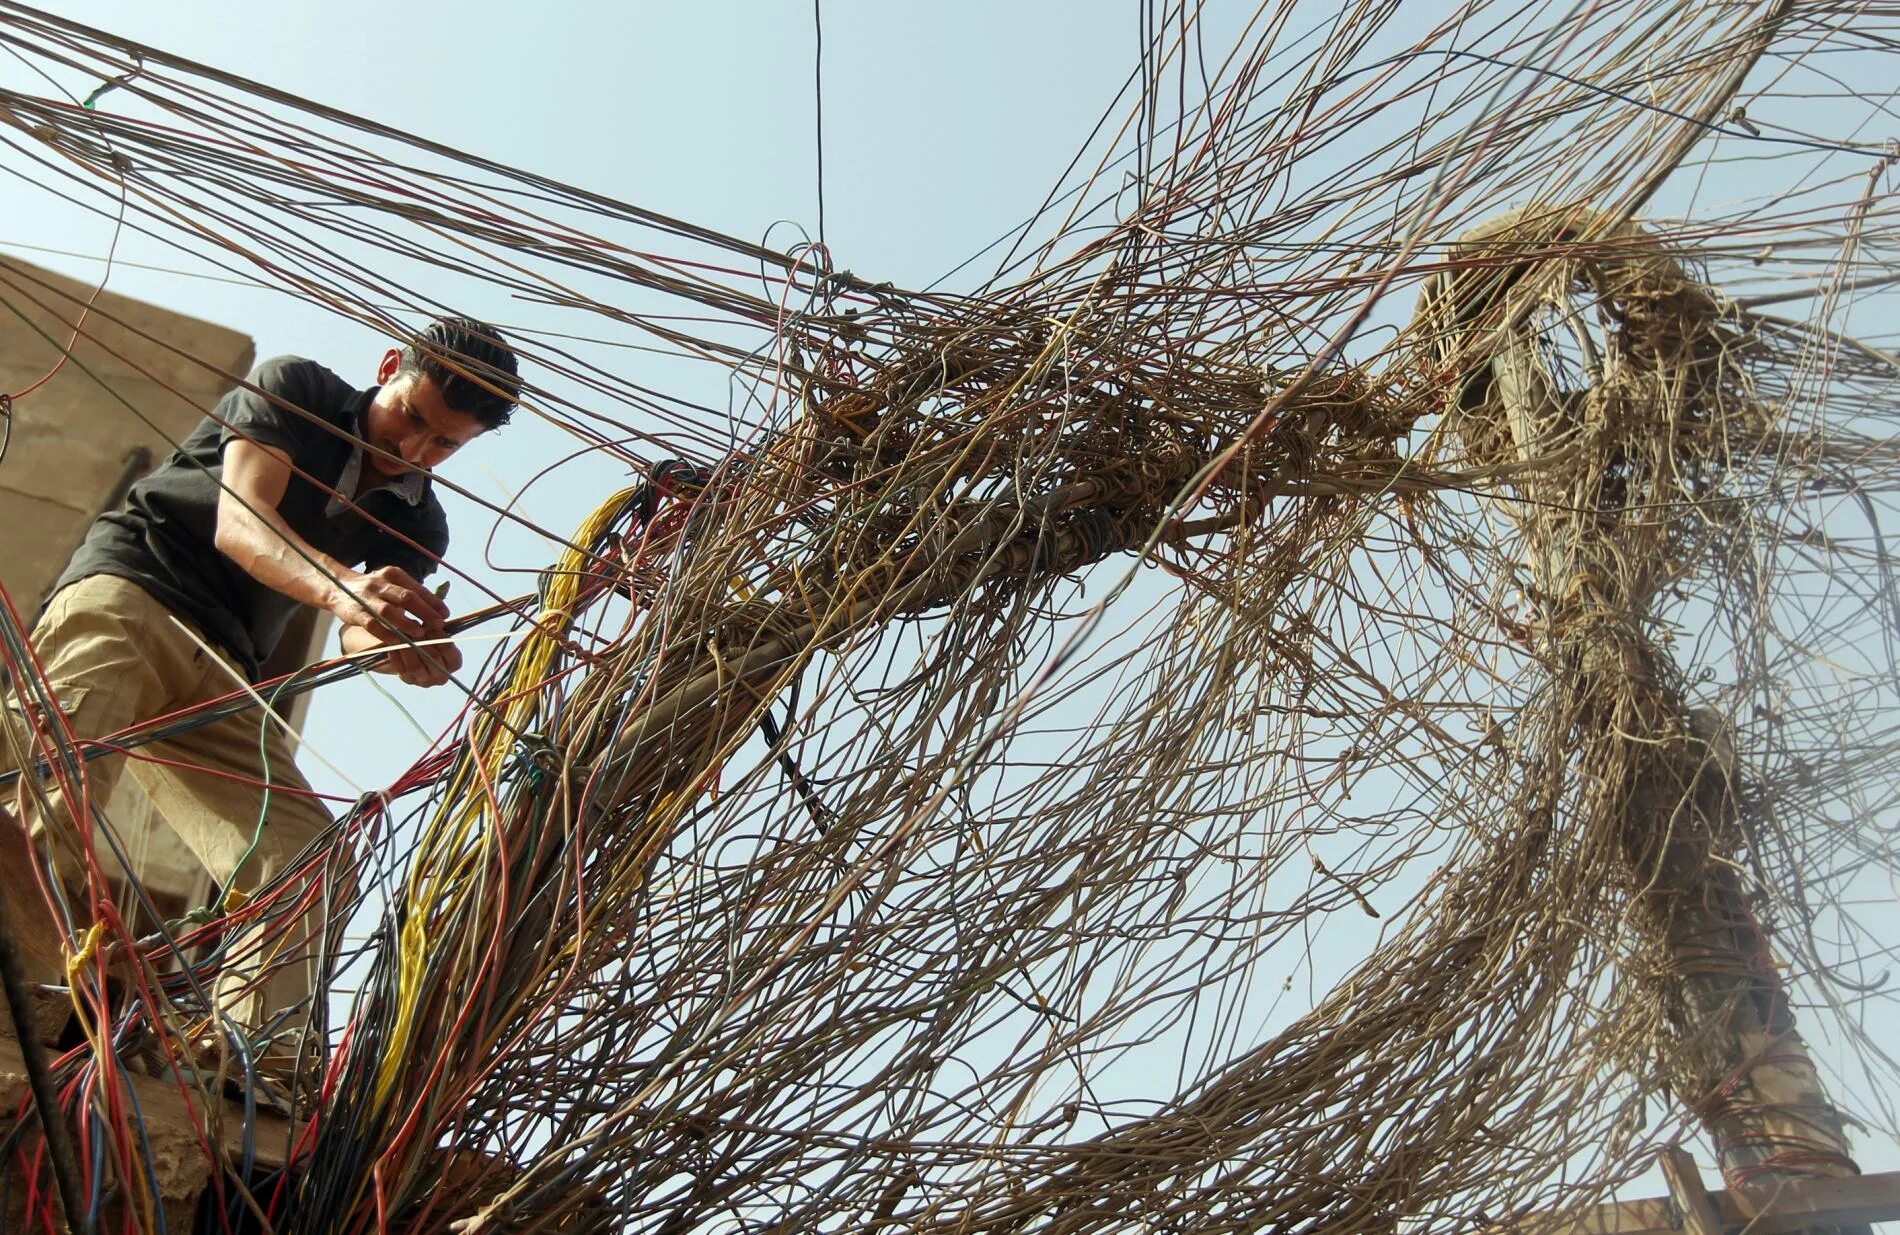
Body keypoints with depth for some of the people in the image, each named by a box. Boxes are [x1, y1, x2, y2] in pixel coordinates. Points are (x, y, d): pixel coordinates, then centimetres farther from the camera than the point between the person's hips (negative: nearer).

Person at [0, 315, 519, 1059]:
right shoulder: (295, 389, 0)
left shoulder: (417, 527, 11)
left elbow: (358, 634, -7)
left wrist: (405, 647, -35)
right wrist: (339, 585, -39)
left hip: (222, 677, 5)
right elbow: (238, 523, -17)